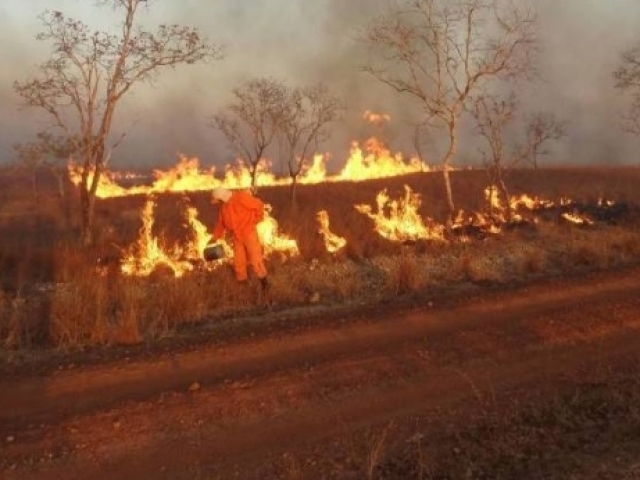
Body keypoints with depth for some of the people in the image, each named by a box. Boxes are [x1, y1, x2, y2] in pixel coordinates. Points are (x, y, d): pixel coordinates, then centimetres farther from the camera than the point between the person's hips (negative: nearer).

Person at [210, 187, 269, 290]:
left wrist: (255, 219, -6)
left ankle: (263, 279, 10)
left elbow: (259, 205, -16)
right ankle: (241, 280, 26)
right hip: (237, 237, 7)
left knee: (255, 258, -3)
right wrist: (215, 237, 16)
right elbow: (220, 223, 16)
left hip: (249, 233, -7)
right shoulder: (224, 206, 7)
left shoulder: (241, 197, -17)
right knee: (238, 260, 11)